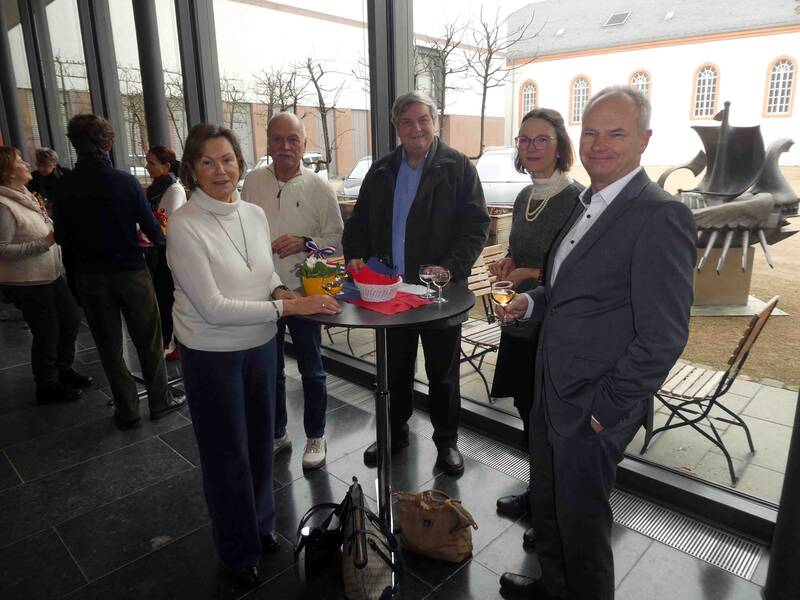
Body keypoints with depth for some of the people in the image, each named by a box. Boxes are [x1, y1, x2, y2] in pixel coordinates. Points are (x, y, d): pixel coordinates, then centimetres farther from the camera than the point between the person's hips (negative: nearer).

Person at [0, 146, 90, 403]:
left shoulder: (24, 195, 9)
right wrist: (44, 243, -27)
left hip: (51, 274, 9)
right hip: (27, 283, -9)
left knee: (71, 318, 16)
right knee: (47, 333, 2)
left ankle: (63, 369, 36)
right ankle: (47, 386, 21)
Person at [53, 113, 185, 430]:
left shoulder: (64, 187, -7)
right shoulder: (125, 181, -15)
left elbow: (62, 237, 0)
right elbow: (151, 229, -12)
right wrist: (159, 239, 11)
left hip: (90, 276, 2)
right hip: (130, 271, -2)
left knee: (109, 345, 14)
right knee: (148, 340, 13)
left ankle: (127, 411, 22)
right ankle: (160, 401, 24)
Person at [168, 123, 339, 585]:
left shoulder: (255, 214, -2)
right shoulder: (185, 226, -19)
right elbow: (213, 307, -23)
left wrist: (279, 288, -9)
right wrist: (286, 306, -24)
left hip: (260, 345, 5)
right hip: (212, 353, -5)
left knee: (260, 441, 20)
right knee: (228, 453, 13)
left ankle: (263, 524, 46)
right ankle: (238, 548, 37)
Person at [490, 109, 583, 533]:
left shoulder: (577, 199, -14)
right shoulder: (524, 198, 10)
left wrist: (531, 274, -18)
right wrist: (506, 266, 0)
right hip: (520, 322, 7)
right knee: (528, 411, 18)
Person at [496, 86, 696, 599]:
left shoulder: (661, 215, -19)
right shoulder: (589, 205, 10)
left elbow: (663, 337, -21)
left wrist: (606, 409, -17)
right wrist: (533, 302, 4)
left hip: (595, 409, -8)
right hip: (552, 393, 9)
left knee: (582, 522, 12)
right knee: (547, 506, 24)